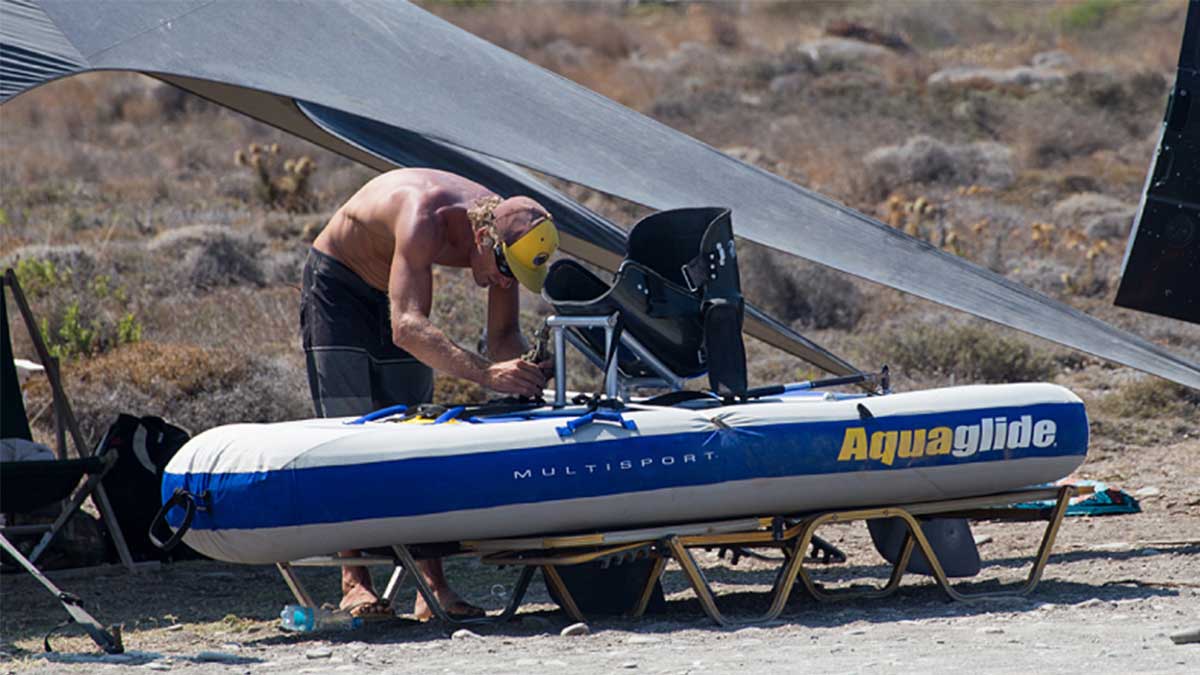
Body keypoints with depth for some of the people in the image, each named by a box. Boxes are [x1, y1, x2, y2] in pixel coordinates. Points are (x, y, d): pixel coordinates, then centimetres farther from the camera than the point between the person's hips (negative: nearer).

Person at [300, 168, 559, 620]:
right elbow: (406, 328, -49)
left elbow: (503, 334, -12)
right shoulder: (426, 220, -40)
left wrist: (523, 368, -36)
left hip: (394, 294, 6)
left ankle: (432, 586, -5)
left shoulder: (506, 234, -19)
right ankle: (354, 583, -15)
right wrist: (484, 372, -60)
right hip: (337, 282, -6)